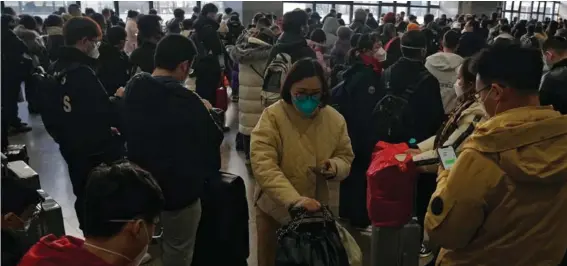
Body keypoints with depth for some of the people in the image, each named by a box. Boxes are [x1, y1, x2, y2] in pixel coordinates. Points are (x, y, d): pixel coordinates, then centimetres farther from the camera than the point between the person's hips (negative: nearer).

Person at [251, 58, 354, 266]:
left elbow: (345, 157, 6)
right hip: (275, 209, -3)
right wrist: (294, 199, -40)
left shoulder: (335, 119, -5)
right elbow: (263, 165, -27)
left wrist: (335, 166, -19)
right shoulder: (272, 116, -18)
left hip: (316, 210, 3)